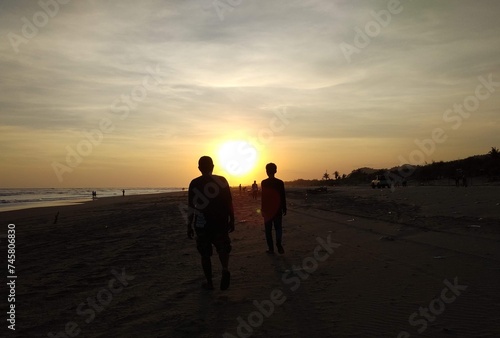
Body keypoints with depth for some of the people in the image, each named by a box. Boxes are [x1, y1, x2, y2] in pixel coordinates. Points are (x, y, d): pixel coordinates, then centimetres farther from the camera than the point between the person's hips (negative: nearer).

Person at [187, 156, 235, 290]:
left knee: (205, 254, 13)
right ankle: (225, 270, -12)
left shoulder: (194, 183, -6)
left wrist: (189, 226, 3)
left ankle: (209, 283, 17)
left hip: (202, 225, -1)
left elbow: (191, 207, -5)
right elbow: (229, 203, -1)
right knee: (223, 248, 16)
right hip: (221, 223, 1)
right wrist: (232, 220, 8)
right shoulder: (222, 180, -2)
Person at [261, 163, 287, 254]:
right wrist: (284, 209, 5)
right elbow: (283, 197, -3)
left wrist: (263, 209, 3)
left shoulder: (264, 183, -6)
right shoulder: (280, 182, -5)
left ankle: (271, 248, 6)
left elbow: (263, 197, -5)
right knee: (278, 228, 12)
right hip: (278, 209, 1)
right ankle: (279, 244, -8)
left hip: (267, 209, 0)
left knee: (268, 230, 8)